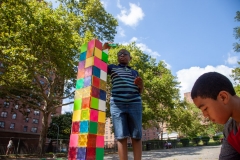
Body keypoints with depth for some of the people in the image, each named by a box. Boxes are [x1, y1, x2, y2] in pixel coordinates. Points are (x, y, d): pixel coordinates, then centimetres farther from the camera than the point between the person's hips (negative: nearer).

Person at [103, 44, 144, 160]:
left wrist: (141, 84, 1)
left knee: (136, 136, 0)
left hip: (134, 104, 2)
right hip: (117, 104, -2)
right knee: (121, 136, -3)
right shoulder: (112, 68, 20)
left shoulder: (134, 72, 26)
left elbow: (140, 91, 22)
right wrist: (102, 50, 6)